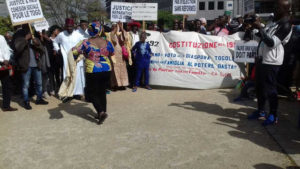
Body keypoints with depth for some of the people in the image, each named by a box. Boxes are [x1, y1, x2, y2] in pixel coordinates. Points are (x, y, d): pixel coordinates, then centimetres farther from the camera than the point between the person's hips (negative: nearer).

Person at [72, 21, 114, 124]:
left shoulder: (86, 43, -10)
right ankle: (102, 113, 25)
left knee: (92, 93, 8)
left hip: (92, 72, -4)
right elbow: (112, 53, 17)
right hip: (107, 70, 4)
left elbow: (74, 52, -10)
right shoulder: (107, 43, 1)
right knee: (102, 92, 18)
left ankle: (101, 112, -9)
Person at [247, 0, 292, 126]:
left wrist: (260, 28, -22)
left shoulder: (285, 25, -14)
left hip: (271, 62, -10)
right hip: (262, 59, 10)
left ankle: (273, 116, 11)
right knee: (259, 87, 15)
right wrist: (258, 28, 10)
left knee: (269, 88, -3)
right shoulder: (275, 22, 16)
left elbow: (272, 43, -24)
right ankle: (261, 111, 27)